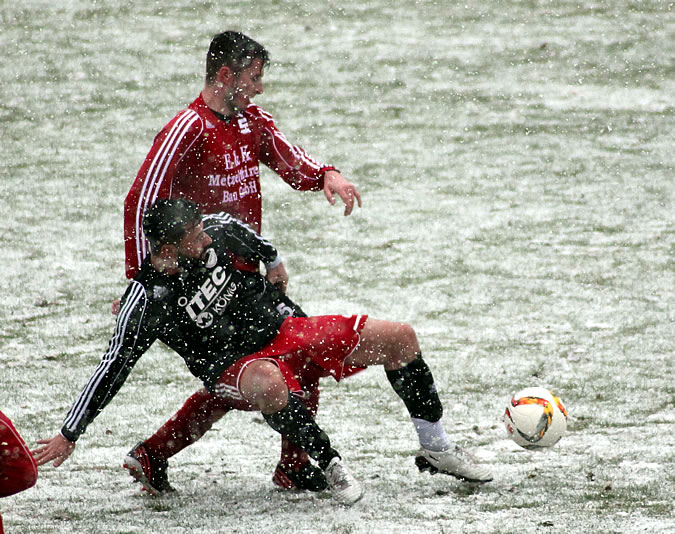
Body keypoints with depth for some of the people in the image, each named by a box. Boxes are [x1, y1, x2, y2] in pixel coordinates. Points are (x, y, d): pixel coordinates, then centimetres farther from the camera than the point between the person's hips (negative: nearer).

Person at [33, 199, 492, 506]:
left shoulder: (220, 230, -11)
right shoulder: (147, 298, -23)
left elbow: (263, 250, 14)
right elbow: (113, 368, -18)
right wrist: (68, 436, -17)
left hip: (283, 332, 5)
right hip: (233, 368, -5)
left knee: (400, 338, -3)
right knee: (268, 385, -44)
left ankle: (436, 448, 11)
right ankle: (330, 464, -25)